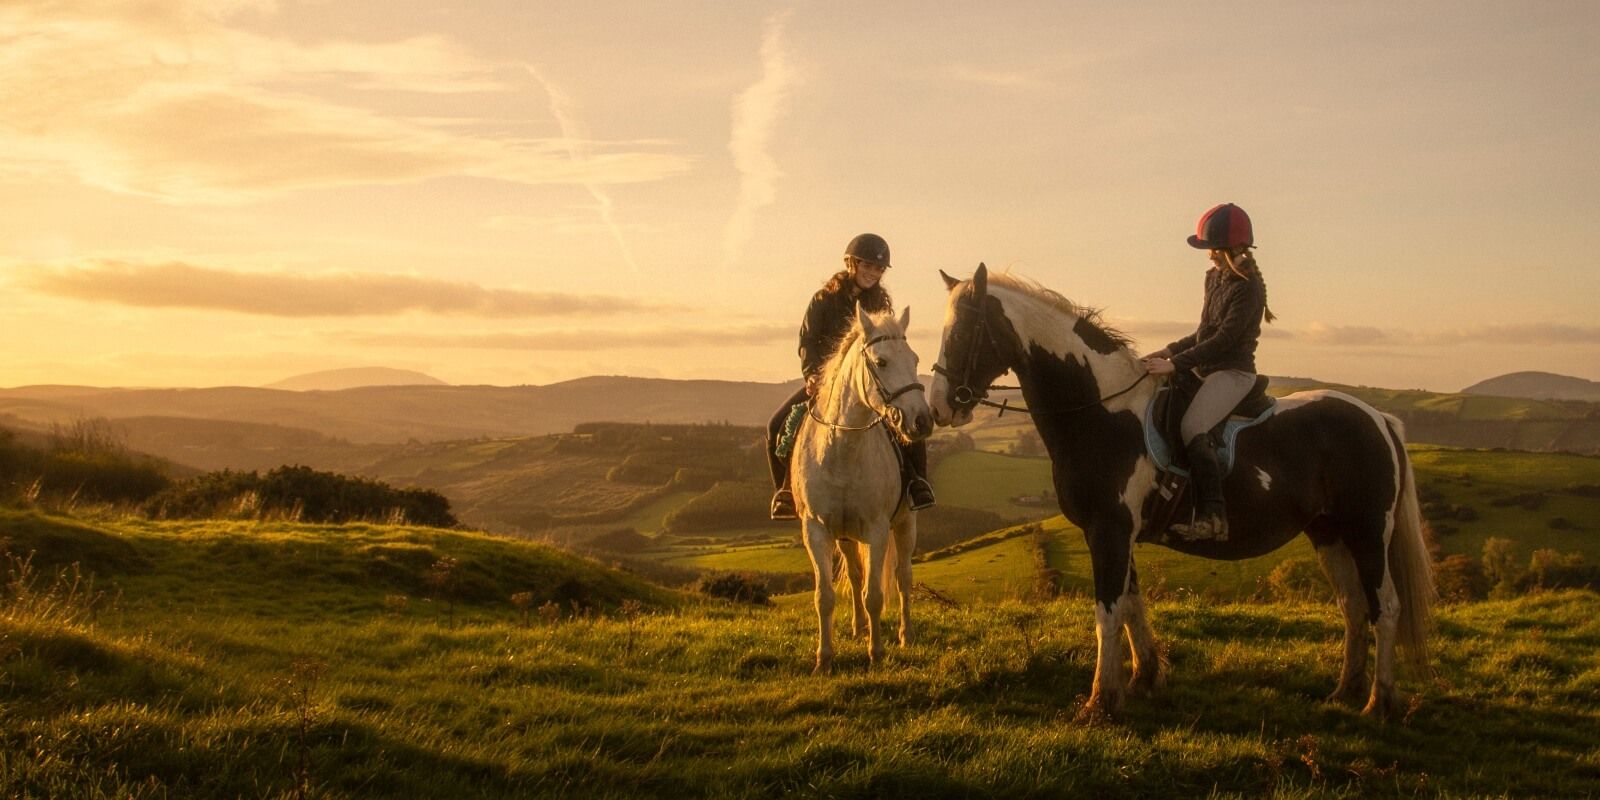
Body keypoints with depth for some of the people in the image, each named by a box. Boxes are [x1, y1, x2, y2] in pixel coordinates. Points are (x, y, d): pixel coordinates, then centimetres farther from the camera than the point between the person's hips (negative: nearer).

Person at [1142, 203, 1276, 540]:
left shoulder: (1248, 287, -14)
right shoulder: (1214, 278, 13)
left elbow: (1224, 339, -21)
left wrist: (1175, 363, -24)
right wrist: (1167, 352, 10)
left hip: (1233, 372, -10)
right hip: (1205, 370, 10)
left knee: (1193, 426, -30)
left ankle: (1212, 516, -33)